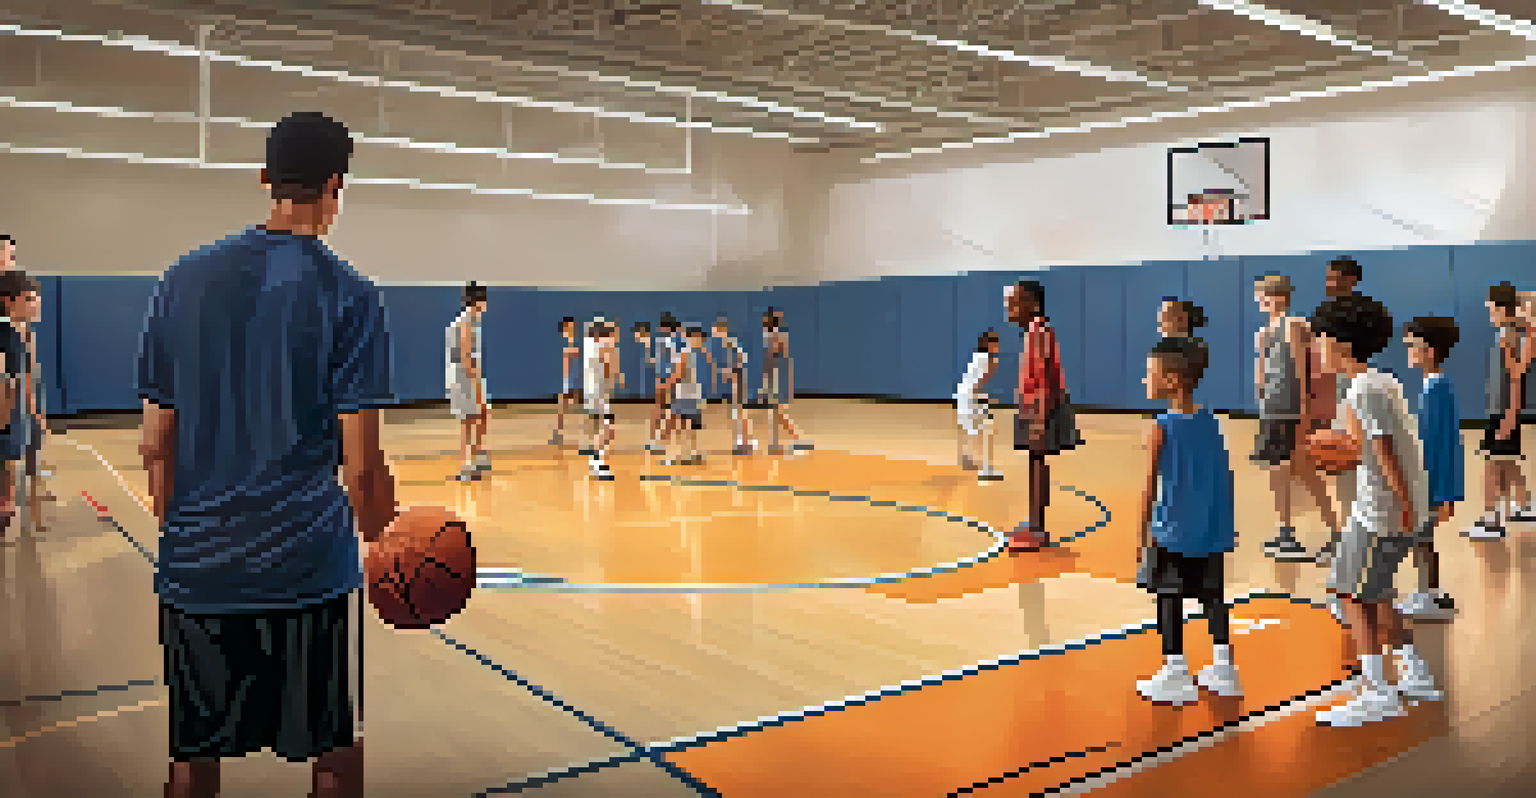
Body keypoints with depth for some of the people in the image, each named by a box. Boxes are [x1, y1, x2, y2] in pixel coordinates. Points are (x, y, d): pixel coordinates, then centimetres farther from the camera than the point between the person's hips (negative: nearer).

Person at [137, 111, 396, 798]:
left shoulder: (185, 279, 3)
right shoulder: (346, 294, -8)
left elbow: (156, 446, 5)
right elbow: (360, 464, -11)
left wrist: (180, 532, 18)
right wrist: (379, 541, 4)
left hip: (197, 564, 4)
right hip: (308, 563, -4)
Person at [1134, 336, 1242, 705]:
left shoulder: (1160, 428, -14)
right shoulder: (1211, 422, 3)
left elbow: (1150, 488, -13)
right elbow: (1223, 480, 9)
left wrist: (1144, 533, -5)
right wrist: (1226, 527, 18)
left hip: (1174, 535, -6)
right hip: (1213, 534, 6)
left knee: (1168, 600, 4)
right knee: (1212, 596, 16)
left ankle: (1175, 674, 8)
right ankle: (1223, 669, 25)